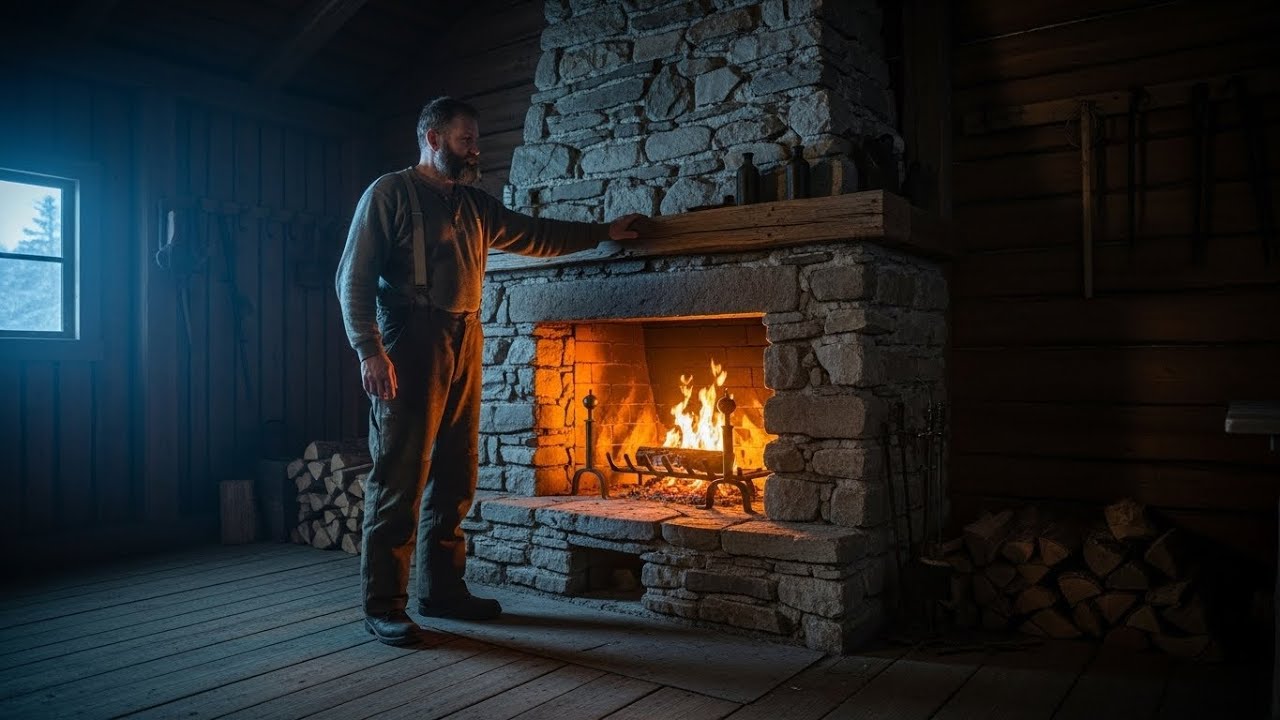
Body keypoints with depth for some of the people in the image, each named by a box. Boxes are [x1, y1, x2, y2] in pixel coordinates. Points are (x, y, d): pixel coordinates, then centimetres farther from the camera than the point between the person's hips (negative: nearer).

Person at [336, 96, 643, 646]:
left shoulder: (474, 204, 20)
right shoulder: (390, 192, 0)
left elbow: (533, 234, 28)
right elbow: (354, 278, -6)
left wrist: (602, 233, 26)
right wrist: (369, 350, -16)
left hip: (463, 343, 7)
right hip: (409, 346, -7)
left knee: (455, 476, 10)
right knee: (399, 477, -7)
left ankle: (441, 588, 21)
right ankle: (383, 605, 2)